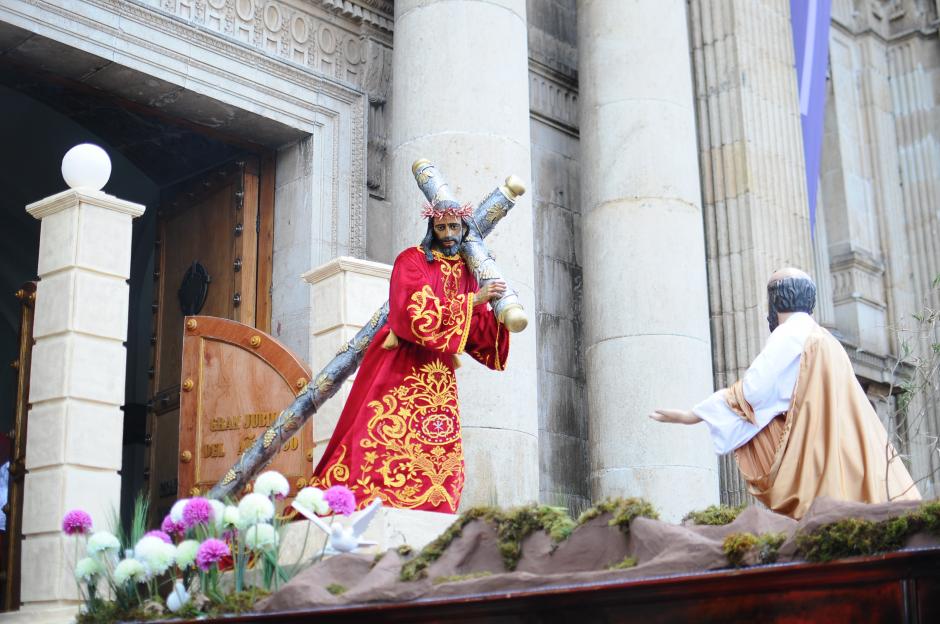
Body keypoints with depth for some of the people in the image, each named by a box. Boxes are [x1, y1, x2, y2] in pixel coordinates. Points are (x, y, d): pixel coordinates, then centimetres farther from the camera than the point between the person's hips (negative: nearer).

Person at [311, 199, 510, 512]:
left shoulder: (466, 270, 14)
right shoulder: (412, 260, -2)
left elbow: (476, 333, 12)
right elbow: (417, 313, -18)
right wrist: (472, 301, -18)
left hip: (438, 375, 6)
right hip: (400, 367, -5)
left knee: (439, 456, -2)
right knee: (382, 442, -14)